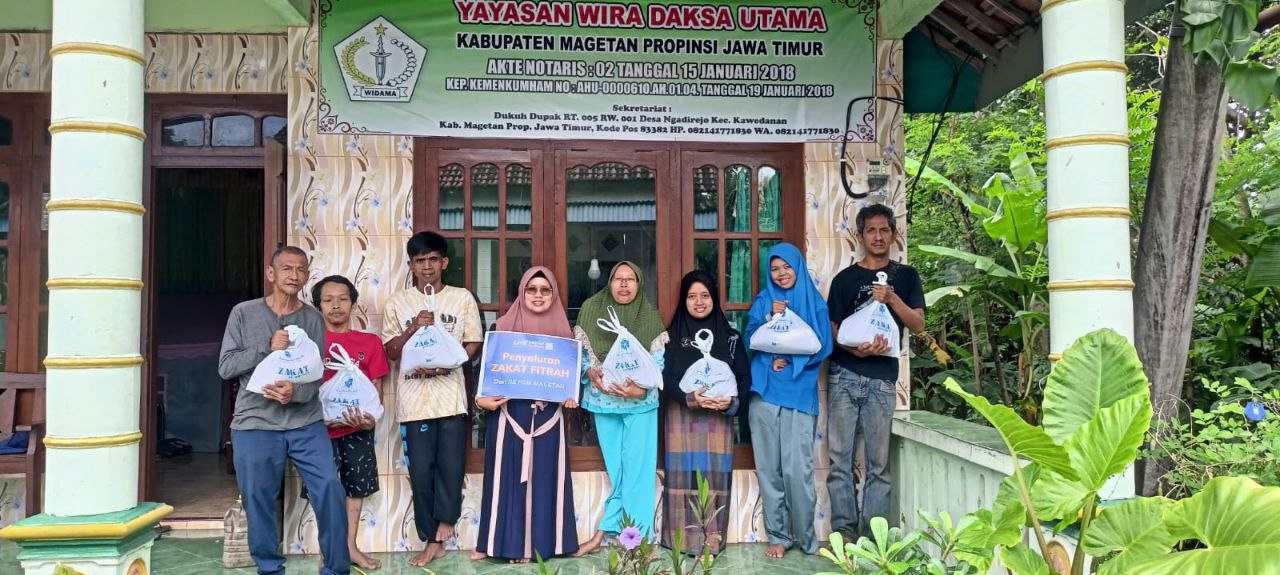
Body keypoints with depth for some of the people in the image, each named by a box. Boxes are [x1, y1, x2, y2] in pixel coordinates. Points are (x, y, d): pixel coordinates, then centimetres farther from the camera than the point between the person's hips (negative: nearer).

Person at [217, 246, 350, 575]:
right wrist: (268, 348, -15)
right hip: (255, 426, -1)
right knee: (259, 500, 5)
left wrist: (296, 393, -21)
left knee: (330, 488, -7)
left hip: (306, 424, 1)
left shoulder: (313, 319, 7)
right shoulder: (244, 314, 4)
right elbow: (225, 367, -2)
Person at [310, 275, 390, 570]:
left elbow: (376, 387, 2)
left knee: (356, 487, 12)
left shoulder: (370, 342, 2)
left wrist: (370, 417, -16)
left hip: (358, 430, 2)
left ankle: (351, 546, 26)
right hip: (321, 427, -2)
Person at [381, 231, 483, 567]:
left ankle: (438, 535, 15)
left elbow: (474, 344, 4)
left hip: (451, 394, -1)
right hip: (414, 397, 1)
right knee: (421, 471, 4)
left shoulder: (462, 298, 5)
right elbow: (391, 352, 5)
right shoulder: (398, 303, 7)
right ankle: (433, 539, 16)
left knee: (451, 467, -3)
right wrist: (413, 329, -13)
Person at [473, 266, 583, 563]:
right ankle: (507, 543, 11)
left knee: (544, 477, 4)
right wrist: (482, 399, -13)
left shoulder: (563, 331, 8)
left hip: (548, 416, 2)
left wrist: (572, 397, -5)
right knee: (508, 476, 2)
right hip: (509, 414, -2)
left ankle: (539, 542, 13)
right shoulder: (503, 327, 1)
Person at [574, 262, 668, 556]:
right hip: (604, 398, 1)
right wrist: (594, 375, -16)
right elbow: (580, 351, 1)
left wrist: (642, 387, -18)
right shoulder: (591, 309, 2)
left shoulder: (650, 315, -1)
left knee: (636, 467, -1)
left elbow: (659, 360, -4)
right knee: (615, 468, 7)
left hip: (641, 400, -1)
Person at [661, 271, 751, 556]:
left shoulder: (730, 336, 7)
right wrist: (690, 397, -21)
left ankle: (713, 540, 7)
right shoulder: (672, 336, 5)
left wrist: (733, 401, -16)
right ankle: (686, 538, 5)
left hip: (719, 418, 1)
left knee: (715, 476, -1)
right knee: (685, 475, -2)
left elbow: (744, 377, 4)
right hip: (682, 417, 0)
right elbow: (664, 377, -5)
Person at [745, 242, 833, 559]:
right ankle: (778, 536, 12)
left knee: (797, 469, -8)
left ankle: (806, 537, 7)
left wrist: (789, 361, -9)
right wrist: (771, 318, -14)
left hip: (800, 393, -2)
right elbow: (752, 341, 1)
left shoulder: (815, 303, 8)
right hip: (764, 392, 2)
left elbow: (823, 346, 0)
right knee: (769, 468, 2)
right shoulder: (762, 302, 12)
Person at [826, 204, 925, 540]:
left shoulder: (906, 276, 10)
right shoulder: (845, 279, 9)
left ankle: (874, 535, 9)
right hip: (844, 376, 0)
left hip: (882, 379, 0)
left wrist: (892, 299, -14)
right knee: (840, 458, 0)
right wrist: (857, 350, -13)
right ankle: (844, 531, 8)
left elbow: (919, 325, 3)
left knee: (878, 462, 2)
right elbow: (832, 330, 6)